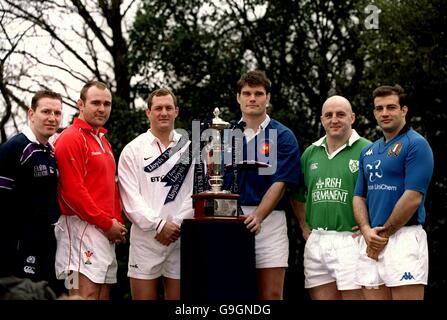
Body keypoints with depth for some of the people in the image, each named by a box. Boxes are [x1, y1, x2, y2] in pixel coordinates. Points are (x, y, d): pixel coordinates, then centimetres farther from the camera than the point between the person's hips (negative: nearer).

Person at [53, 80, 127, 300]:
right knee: (87, 295, -13)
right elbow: (73, 192, -17)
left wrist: (118, 223, 10)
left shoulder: (103, 141, 21)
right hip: (83, 229, -9)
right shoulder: (71, 139, -10)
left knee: (104, 294, 9)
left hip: (107, 232, 9)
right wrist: (107, 223, -13)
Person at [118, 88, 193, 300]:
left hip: (181, 236, 1)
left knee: (177, 296, 3)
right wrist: (159, 225, -10)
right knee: (143, 296, -2)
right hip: (146, 236, -1)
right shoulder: (133, 150, 6)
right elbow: (130, 197, -3)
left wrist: (176, 223, -8)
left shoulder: (189, 149, 11)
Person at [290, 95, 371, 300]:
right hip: (316, 242, 6)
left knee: (354, 296, -5)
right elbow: (297, 196, 27)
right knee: (321, 296, 9)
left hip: (350, 241, -5)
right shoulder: (310, 153, 14)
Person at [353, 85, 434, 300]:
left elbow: (413, 198, -14)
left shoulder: (416, 144, -6)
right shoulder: (368, 152, 17)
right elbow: (359, 196, 15)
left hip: (403, 237, -7)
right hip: (371, 241, 7)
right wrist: (367, 231, -4)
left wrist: (384, 234, -10)